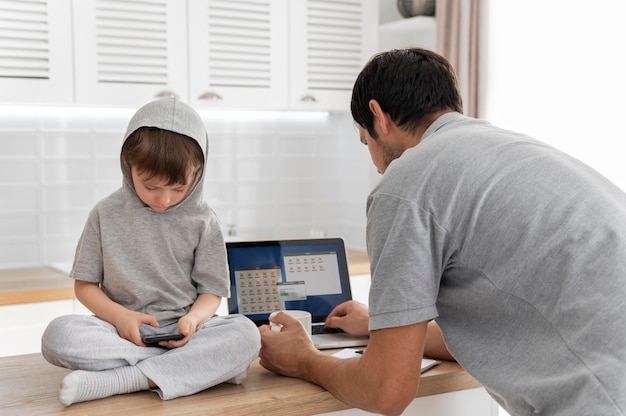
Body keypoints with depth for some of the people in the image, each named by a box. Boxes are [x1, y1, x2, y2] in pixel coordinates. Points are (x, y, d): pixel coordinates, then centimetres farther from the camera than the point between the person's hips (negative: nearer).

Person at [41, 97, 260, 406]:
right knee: (58, 335, -30)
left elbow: (211, 292, 5)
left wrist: (193, 318, -18)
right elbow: (85, 285, 8)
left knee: (245, 334, -29)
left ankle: (120, 379, -30)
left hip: (181, 331, 0)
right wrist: (120, 316, -12)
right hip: (123, 331, 0)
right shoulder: (107, 214, 3)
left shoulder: (202, 221, 3)